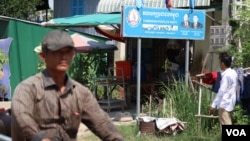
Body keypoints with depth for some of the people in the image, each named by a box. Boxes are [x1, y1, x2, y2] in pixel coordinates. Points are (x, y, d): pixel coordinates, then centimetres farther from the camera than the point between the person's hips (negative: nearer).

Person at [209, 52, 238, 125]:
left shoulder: (226, 75, -18)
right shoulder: (233, 73, 9)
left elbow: (221, 91, -22)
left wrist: (213, 105, -22)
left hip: (224, 105, -10)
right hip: (230, 103, 10)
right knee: (227, 124, 17)